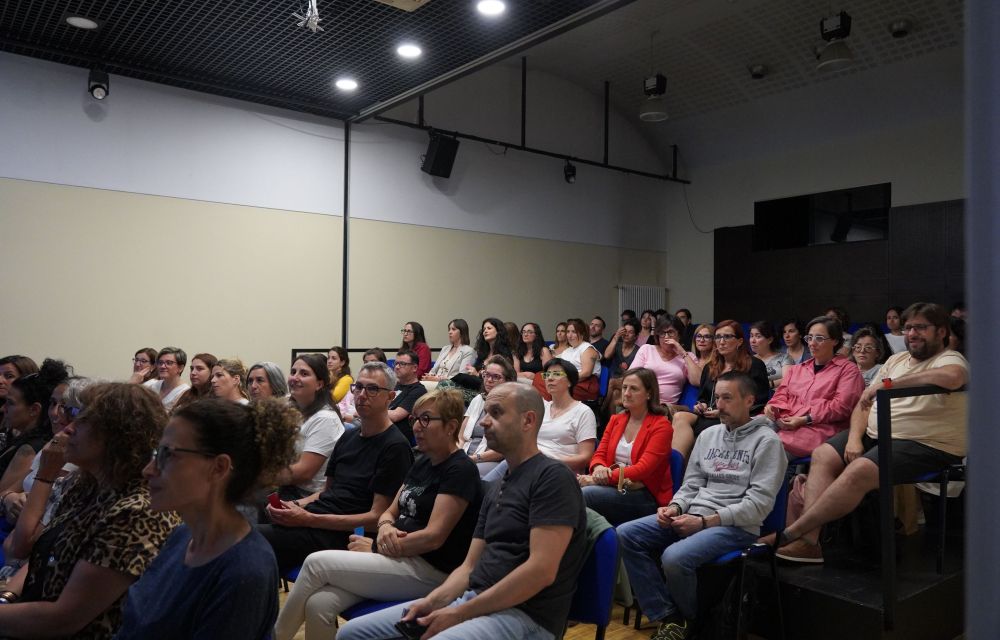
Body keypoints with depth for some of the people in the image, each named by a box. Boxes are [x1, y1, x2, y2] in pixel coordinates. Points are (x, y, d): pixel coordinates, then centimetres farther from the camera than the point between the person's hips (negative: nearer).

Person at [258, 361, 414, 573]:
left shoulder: (395, 447, -8)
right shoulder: (348, 437, 18)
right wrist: (295, 506, 1)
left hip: (336, 534, -8)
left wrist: (308, 519, -17)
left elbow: (377, 518, -13)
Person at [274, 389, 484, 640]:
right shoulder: (422, 462, 15)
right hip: (401, 558, 7)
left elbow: (433, 536, -17)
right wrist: (385, 527, -7)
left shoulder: (460, 470, -11)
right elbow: (390, 512, 17)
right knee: (318, 604, -18)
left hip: (431, 571, -7)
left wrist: (375, 547, -10)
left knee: (317, 562, -14)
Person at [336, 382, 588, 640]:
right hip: (473, 599, 9)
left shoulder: (552, 477, -10)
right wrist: (431, 601, -3)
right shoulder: (496, 489, 18)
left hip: (527, 616, -8)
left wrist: (460, 614, -16)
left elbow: (541, 570, -19)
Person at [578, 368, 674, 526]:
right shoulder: (615, 420, 17)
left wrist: (602, 478, -23)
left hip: (647, 496, -5)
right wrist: (598, 468, -15)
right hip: (614, 486, 5)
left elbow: (643, 468, -14)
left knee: (587, 494, -30)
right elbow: (599, 454, 11)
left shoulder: (661, 426, -4)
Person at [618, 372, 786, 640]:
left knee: (675, 557, -33)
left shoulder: (766, 441, -4)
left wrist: (704, 522, -18)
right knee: (626, 536, -12)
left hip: (736, 526, -7)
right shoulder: (708, 434, 17)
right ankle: (668, 617, -5)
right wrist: (675, 508, -5)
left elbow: (759, 503, -13)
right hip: (693, 515, 7)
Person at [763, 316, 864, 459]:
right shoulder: (795, 369, 31)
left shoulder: (848, 369, 11)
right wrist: (772, 407, -1)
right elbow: (782, 394, 24)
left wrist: (806, 419, -12)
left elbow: (841, 406, -2)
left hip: (819, 428, -5)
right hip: (784, 423, 5)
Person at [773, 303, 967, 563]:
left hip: (924, 445, -8)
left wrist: (888, 383, -28)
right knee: (823, 455, -12)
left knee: (858, 472, -31)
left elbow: (952, 377, -33)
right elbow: (863, 404, 15)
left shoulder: (950, 360, -5)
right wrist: (854, 438, -4)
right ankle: (808, 540, -20)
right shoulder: (896, 360, 19)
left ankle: (790, 533, -24)